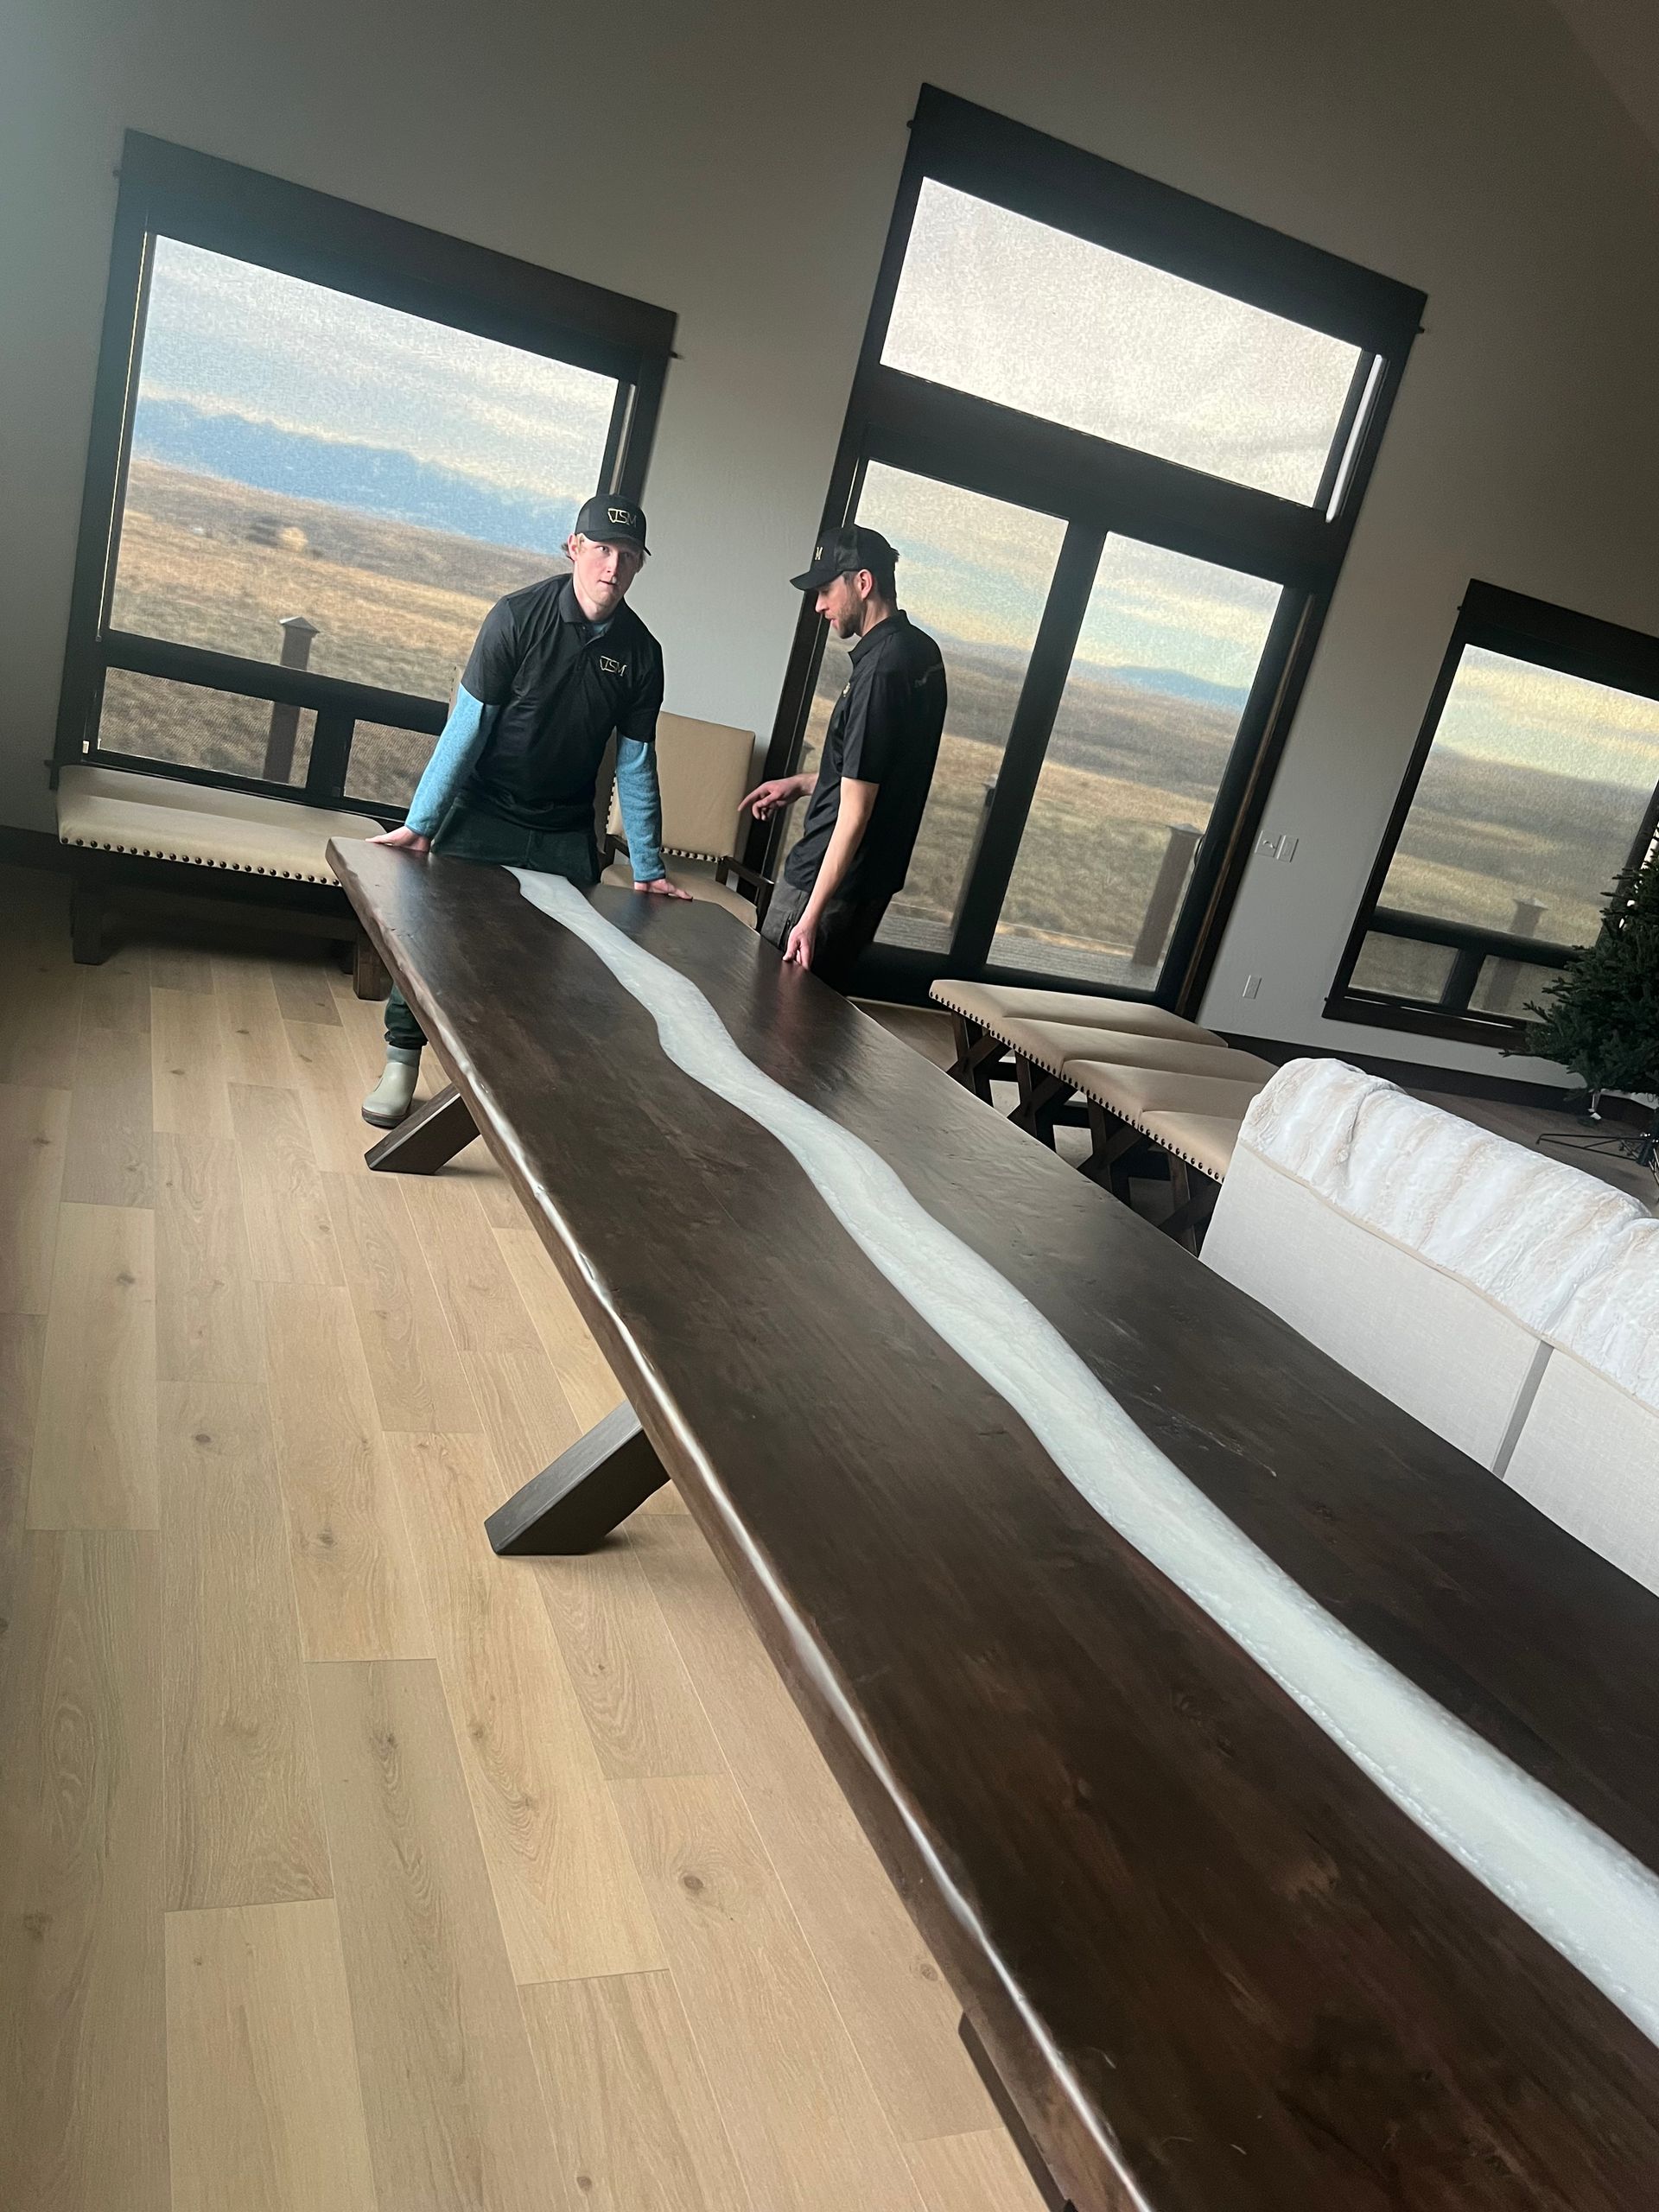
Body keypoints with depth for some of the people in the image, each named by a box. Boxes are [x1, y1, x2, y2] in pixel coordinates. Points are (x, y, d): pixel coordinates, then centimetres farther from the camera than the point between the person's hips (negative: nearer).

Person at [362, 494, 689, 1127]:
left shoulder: (640, 651, -4)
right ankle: (401, 1061, 15)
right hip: (483, 818, -2)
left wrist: (648, 868, 1)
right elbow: (467, 727, -13)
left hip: (567, 834, 3)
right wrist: (421, 824, -17)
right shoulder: (519, 616, -13)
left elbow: (635, 765, 2)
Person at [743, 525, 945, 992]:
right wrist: (802, 784, 22)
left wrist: (811, 917, -22)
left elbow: (855, 812, -23)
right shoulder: (923, 652, 8)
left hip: (826, 881, -10)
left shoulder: (881, 670, -22)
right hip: (875, 879, 10)